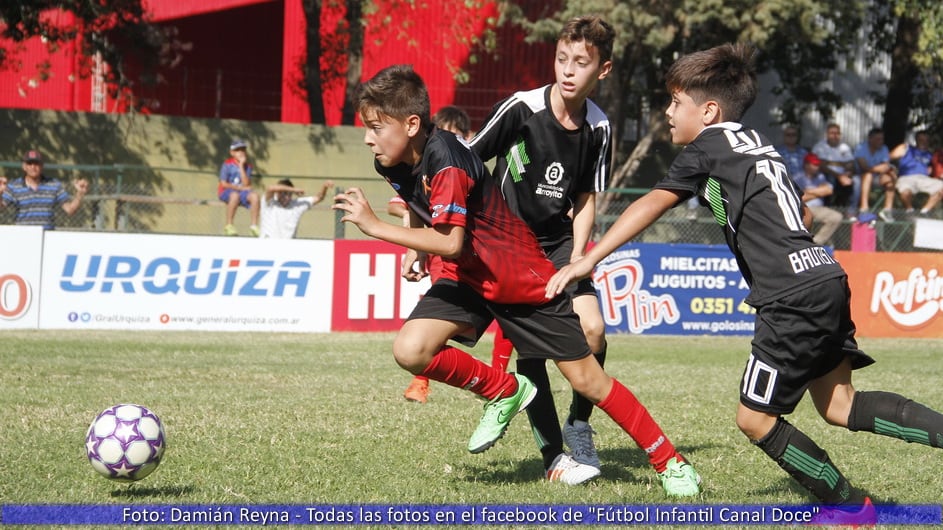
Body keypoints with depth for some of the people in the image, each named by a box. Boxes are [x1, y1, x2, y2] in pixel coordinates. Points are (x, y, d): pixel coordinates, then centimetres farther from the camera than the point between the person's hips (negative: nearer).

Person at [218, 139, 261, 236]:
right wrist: (240, 187, -10)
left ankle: (254, 226, -21)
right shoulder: (227, 164, -5)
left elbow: (246, 184, -7)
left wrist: (241, 166, -10)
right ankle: (228, 226, -31)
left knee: (254, 196, -26)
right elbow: (223, 183, -8)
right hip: (225, 192, -4)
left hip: (241, 191, 4)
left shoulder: (247, 166, 6)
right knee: (235, 195, -40)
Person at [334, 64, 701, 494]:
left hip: (522, 278, -7)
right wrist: (416, 248, 7)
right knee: (409, 351, -19)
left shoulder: (446, 161, -30)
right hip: (465, 278, 7)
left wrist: (375, 226, -37)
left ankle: (670, 462, 14)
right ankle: (504, 391, 6)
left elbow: (451, 244, -38)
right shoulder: (394, 164, -5)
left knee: (587, 381, -1)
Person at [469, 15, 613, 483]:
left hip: (559, 241, 3)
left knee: (592, 328, -16)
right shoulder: (520, 110, -18)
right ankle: (552, 452, -1)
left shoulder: (598, 128, -5)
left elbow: (586, 199, 6)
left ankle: (579, 425, 7)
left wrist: (576, 260, -7)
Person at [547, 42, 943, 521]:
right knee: (838, 405, 13)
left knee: (755, 419, 2)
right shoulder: (756, 144, 21)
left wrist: (588, 260, -10)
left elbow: (652, 204, -9)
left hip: (793, 299, -9)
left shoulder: (708, 146, -2)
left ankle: (848, 504, 8)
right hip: (827, 280, 9)